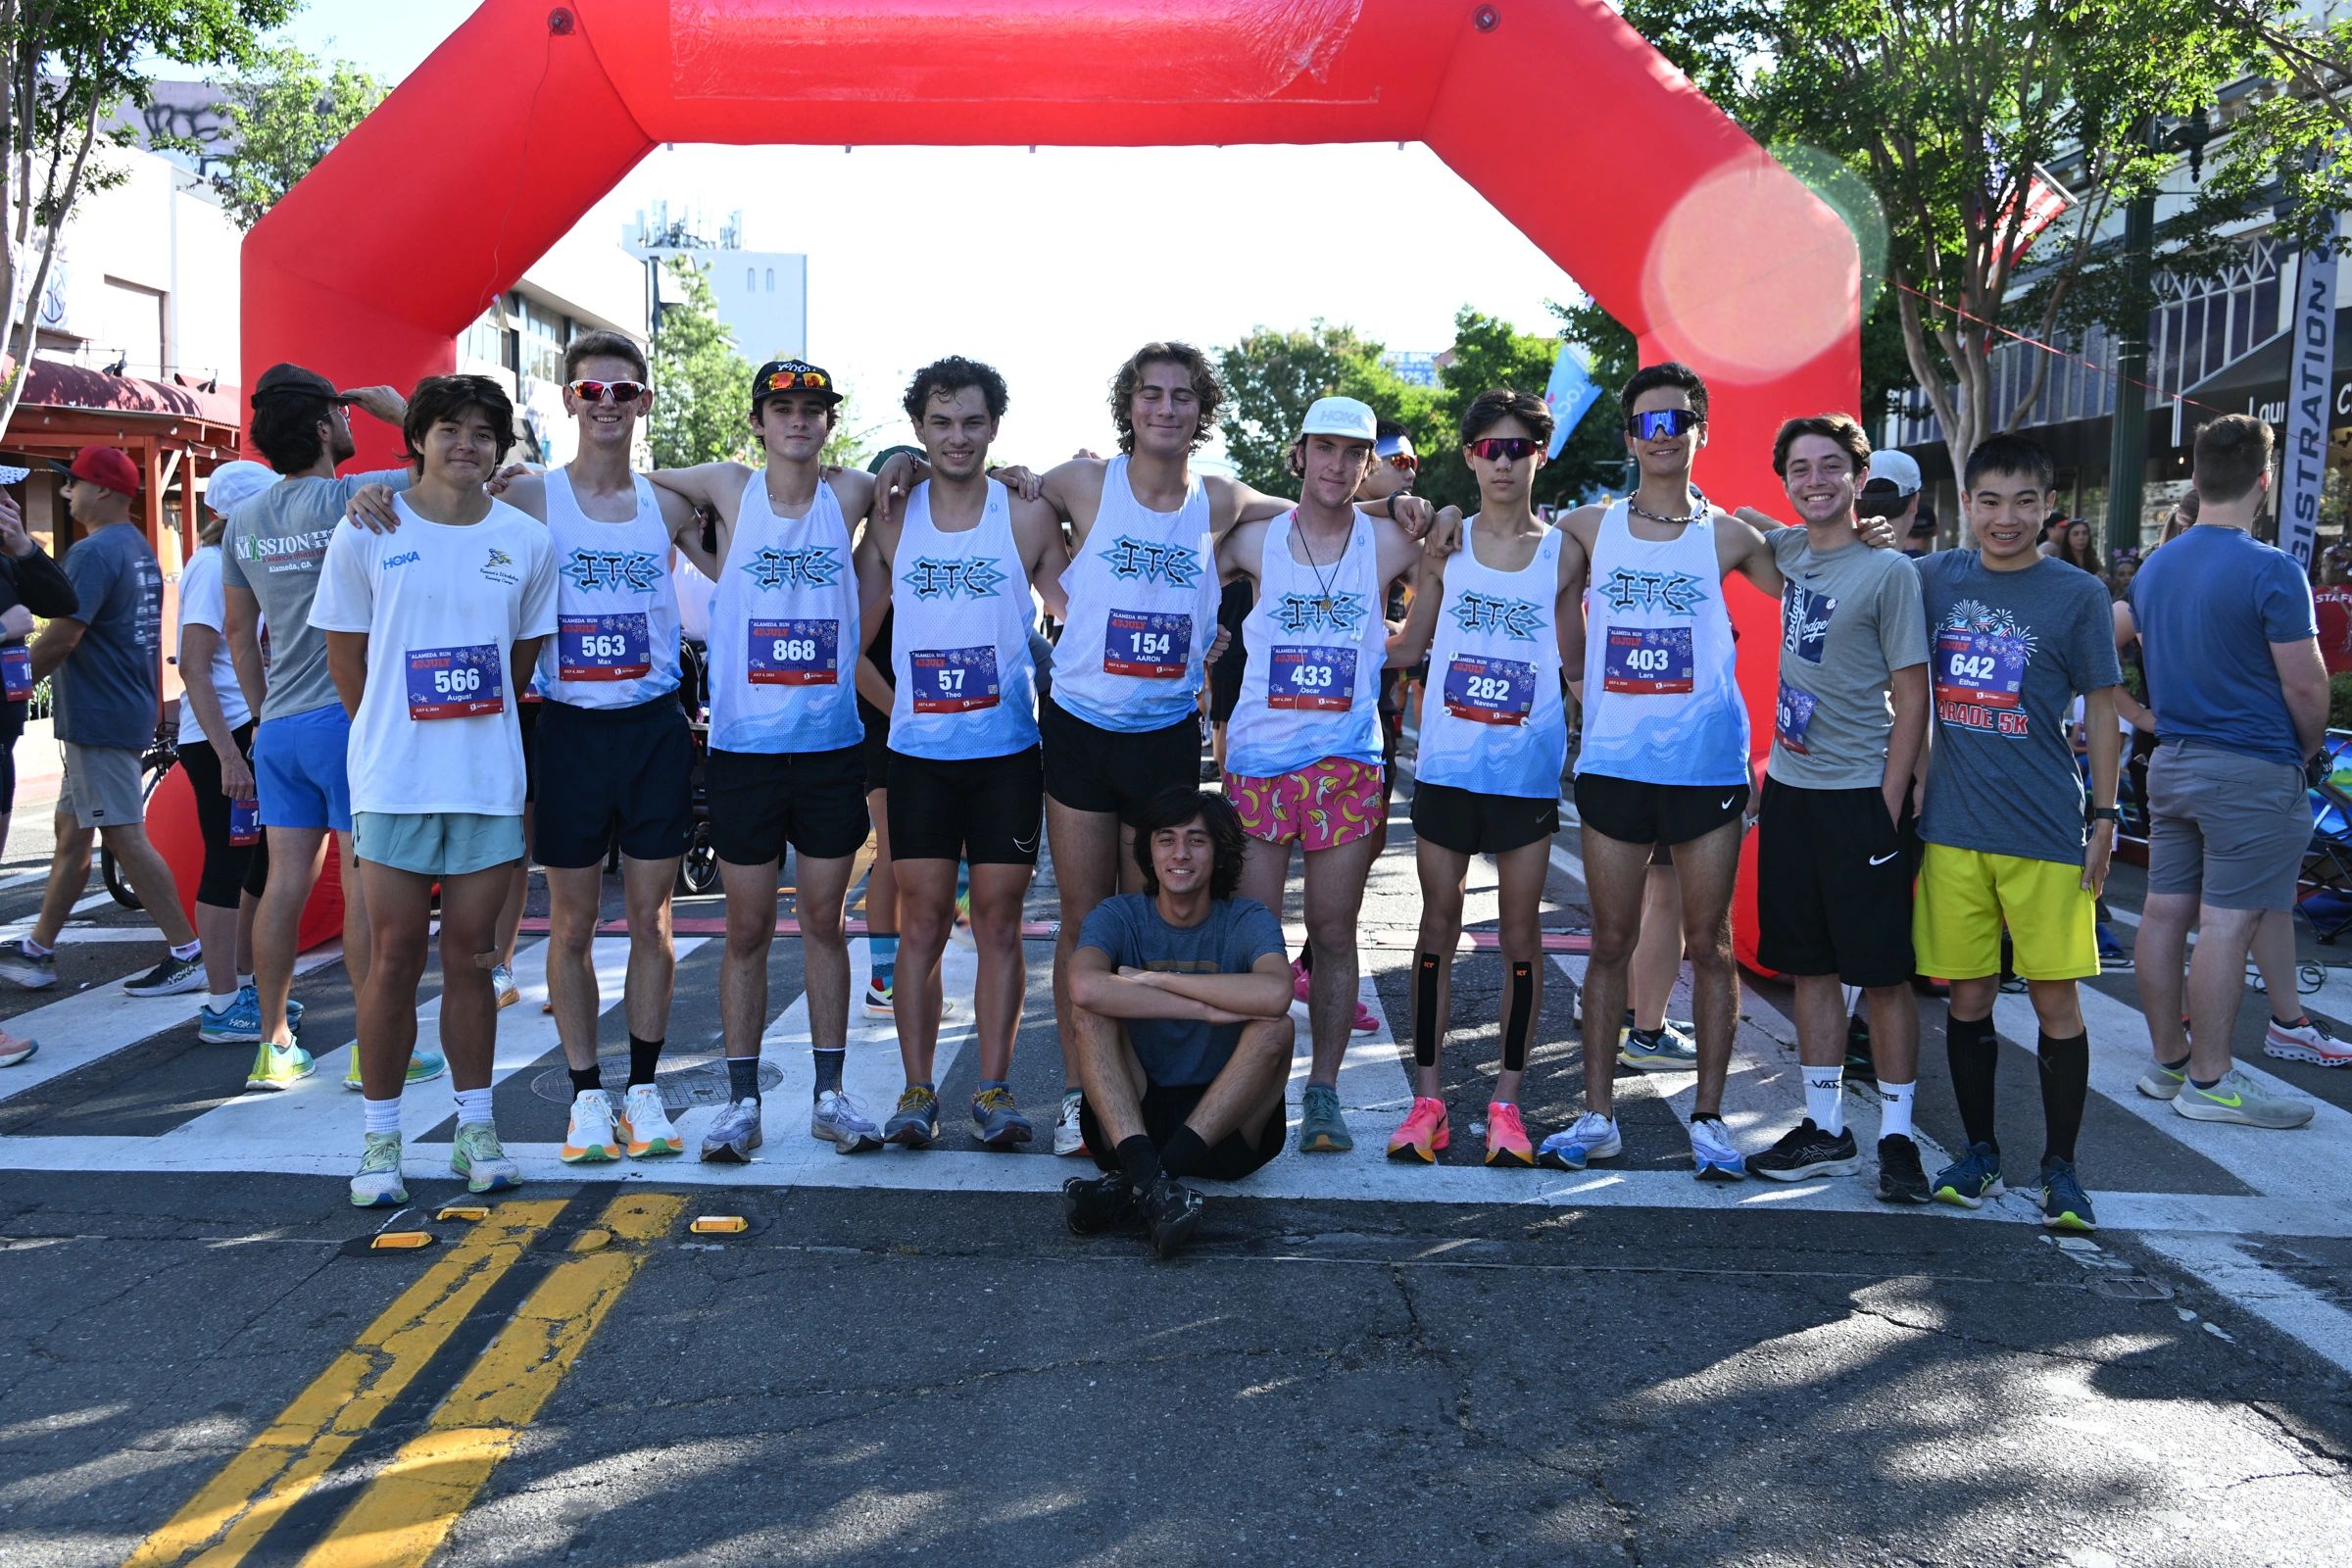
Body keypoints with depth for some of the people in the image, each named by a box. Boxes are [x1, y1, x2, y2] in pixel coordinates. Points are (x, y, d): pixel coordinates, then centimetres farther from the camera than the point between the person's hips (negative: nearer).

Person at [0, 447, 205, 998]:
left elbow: (60, 637, -21)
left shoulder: (94, 552, -16)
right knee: (71, 831, 16)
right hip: (130, 710, 10)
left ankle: (187, 955, -6)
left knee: (125, 837, -8)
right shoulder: (140, 549, 15)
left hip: (99, 719, -10)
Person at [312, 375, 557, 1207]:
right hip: (393, 781, -2)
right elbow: (346, 653, 5)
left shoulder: (527, 541, 4)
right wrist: (393, 735, 7)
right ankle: (379, 1140, 11)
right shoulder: (368, 532, -1)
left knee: (471, 957, 8)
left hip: (490, 782, 2)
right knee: (394, 958, 1)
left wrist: (477, 727, 11)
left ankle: (475, 1128, 19)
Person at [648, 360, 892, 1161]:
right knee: (747, 928, 5)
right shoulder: (728, 488, 1)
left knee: (824, 921, 8)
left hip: (832, 743, 1)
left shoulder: (852, 494, 1)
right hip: (743, 744, -1)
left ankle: (829, 1094, 18)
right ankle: (742, 1100, 15)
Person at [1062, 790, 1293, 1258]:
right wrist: (1211, 1009, -28)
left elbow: (1275, 994, -28)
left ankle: (1133, 1185, -35)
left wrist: (1154, 979, -22)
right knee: (1092, 1015, -21)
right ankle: (1148, 1179, -42)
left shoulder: (1246, 920, -3)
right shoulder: (1119, 916, -2)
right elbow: (1085, 986, -28)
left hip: (1227, 1127, 0)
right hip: (1130, 1117, 0)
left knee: (1275, 1027, -25)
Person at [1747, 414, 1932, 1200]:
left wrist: (1889, 804, -13)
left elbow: (1912, 696, -9)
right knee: (1809, 965, 11)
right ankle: (1825, 1130, 20)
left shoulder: (1888, 570, -8)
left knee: (1883, 972, 0)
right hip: (1790, 788, 6)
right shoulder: (1787, 550, 7)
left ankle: (1897, 1136, 11)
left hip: (1862, 794, -6)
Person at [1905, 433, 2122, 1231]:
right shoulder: (1934, 579, 5)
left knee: (2055, 999, 1)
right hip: (1953, 829, 2)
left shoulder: (2076, 595, -1)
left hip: (2047, 832, -2)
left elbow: (2101, 709, 3)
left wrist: (2103, 814, 0)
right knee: (1968, 998, 8)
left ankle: (2060, 1168, 14)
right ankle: (1979, 1153, 23)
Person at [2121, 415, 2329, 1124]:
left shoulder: (2154, 566, 8)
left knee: (2165, 911, 9)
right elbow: (2305, 685, -13)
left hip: (2173, 763, 8)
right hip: (2251, 771, -7)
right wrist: (2307, 747, 4)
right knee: (2226, 923, -3)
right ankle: (2209, 1083, 2)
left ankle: (2168, 1060, 19)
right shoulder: (2270, 571, -14)